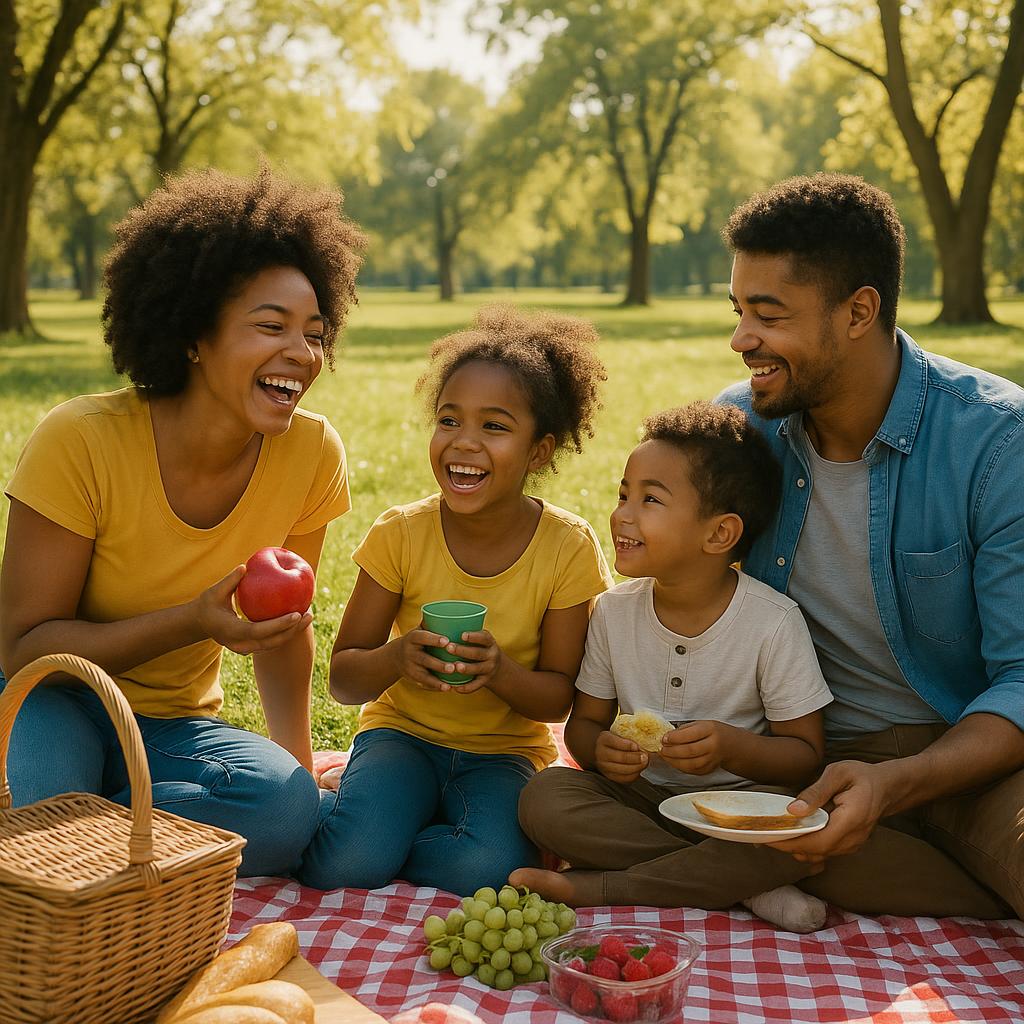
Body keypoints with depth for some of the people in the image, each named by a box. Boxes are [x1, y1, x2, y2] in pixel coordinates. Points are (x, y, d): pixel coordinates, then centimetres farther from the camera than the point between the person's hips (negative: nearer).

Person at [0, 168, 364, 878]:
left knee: (289, 809, -26)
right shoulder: (81, 441, -22)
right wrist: (193, 622, -31)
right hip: (57, 708, -3)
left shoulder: (312, 454, -11)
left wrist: (298, 761, -1)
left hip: (176, 725, 4)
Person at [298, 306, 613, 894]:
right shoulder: (401, 534, -10)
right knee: (343, 864, -28)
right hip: (403, 733, 0)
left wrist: (500, 671, -28)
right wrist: (396, 657, -28)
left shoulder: (568, 548, -12)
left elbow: (560, 697, -6)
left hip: (507, 750, 0)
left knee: (487, 868, -30)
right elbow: (343, 680, -6)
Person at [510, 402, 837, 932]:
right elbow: (583, 722, 6)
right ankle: (731, 884, -19)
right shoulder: (613, 611, -2)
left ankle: (598, 886, -21)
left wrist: (733, 747, -28)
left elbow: (805, 754, -8)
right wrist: (600, 749, -18)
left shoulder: (774, 623, -13)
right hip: (639, 797, 3)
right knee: (544, 795, -23)